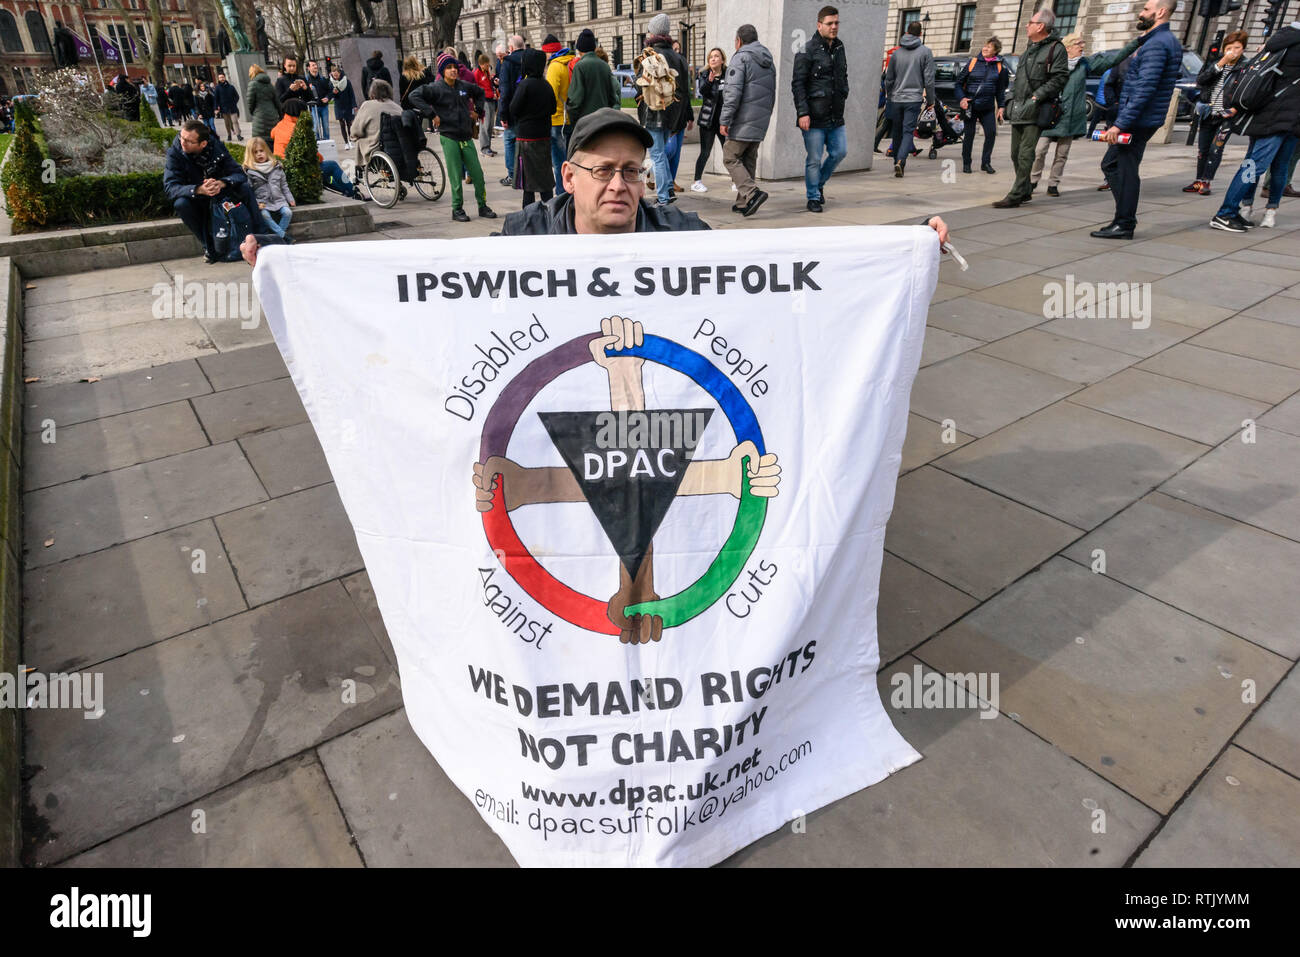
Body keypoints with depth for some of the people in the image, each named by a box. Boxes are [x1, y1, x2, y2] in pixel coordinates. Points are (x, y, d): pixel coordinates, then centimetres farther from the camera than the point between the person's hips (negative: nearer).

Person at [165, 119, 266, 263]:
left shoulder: (216, 146, -12)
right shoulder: (174, 153, -18)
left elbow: (239, 174, -17)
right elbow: (170, 187, -27)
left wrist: (222, 183, -40)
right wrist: (199, 189, -46)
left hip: (220, 196, 1)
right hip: (195, 201, -1)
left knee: (244, 188, -23)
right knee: (180, 203, -34)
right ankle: (208, 246, -20)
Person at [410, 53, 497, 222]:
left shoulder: (464, 86, 9)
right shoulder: (436, 88, -5)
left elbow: (480, 92, 29)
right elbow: (414, 96, -14)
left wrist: (478, 111, 19)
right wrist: (432, 114, -16)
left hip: (466, 137, 5)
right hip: (449, 138, -4)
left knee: (478, 174, 3)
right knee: (456, 177, -3)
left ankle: (483, 206, 15)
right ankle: (457, 209, 8)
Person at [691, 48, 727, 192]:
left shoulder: (728, 75, 4)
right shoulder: (704, 74, 0)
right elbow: (702, 91, -18)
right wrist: (709, 81, -36)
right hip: (708, 120, -2)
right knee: (705, 152, 0)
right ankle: (697, 181, 8)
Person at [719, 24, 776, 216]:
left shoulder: (741, 58, -7)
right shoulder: (768, 63, 19)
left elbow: (733, 92, -17)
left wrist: (724, 120, -16)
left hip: (743, 121, -8)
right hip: (760, 122, 8)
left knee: (731, 158, -4)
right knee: (749, 161, 12)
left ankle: (752, 193, -20)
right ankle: (743, 203, 12)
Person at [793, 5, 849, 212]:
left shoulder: (839, 48, 14)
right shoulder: (808, 50, -7)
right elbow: (798, 84, -11)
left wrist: (843, 94, 14)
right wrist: (802, 112, -18)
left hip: (836, 117, 7)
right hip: (815, 117, -6)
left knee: (840, 152, 7)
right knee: (814, 159, -2)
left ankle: (819, 183, 29)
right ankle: (813, 197, 12)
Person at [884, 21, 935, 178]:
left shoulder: (897, 53, 7)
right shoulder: (925, 52, -1)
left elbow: (889, 79, 12)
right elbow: (929, 79, -3)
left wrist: (890, 97, 25)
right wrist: (930, 100, 6)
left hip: (896, 99, 3)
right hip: (914, 99, -3)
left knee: (897, 132, 14)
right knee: (908, 131, -5)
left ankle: (897, 161, 22)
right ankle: (900, 160, -26)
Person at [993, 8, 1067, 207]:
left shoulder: (1056, 49, -4)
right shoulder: (1029, 49, 21)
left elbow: (1059, 78, -11)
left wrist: (1037, 96, -18)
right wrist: (1013, 98, 16)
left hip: (1036, 111, -8)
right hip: (1019, 109, 9)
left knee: (1025, 154, -13)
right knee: (1016, 153, 10)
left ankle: (1016, 195, -14)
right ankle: (1025, 190, 22)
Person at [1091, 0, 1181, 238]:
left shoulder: (1156, 45, -15)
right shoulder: (1170, 41, 18)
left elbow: (1144, 90, -23)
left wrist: (1120, 124, -25)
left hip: (1138, 120, -10)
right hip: (1146, 120, 10)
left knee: (1126, 169, -7)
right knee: (1111, 164, 14)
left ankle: (1124, 225, -3)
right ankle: (1124, 219, 16)